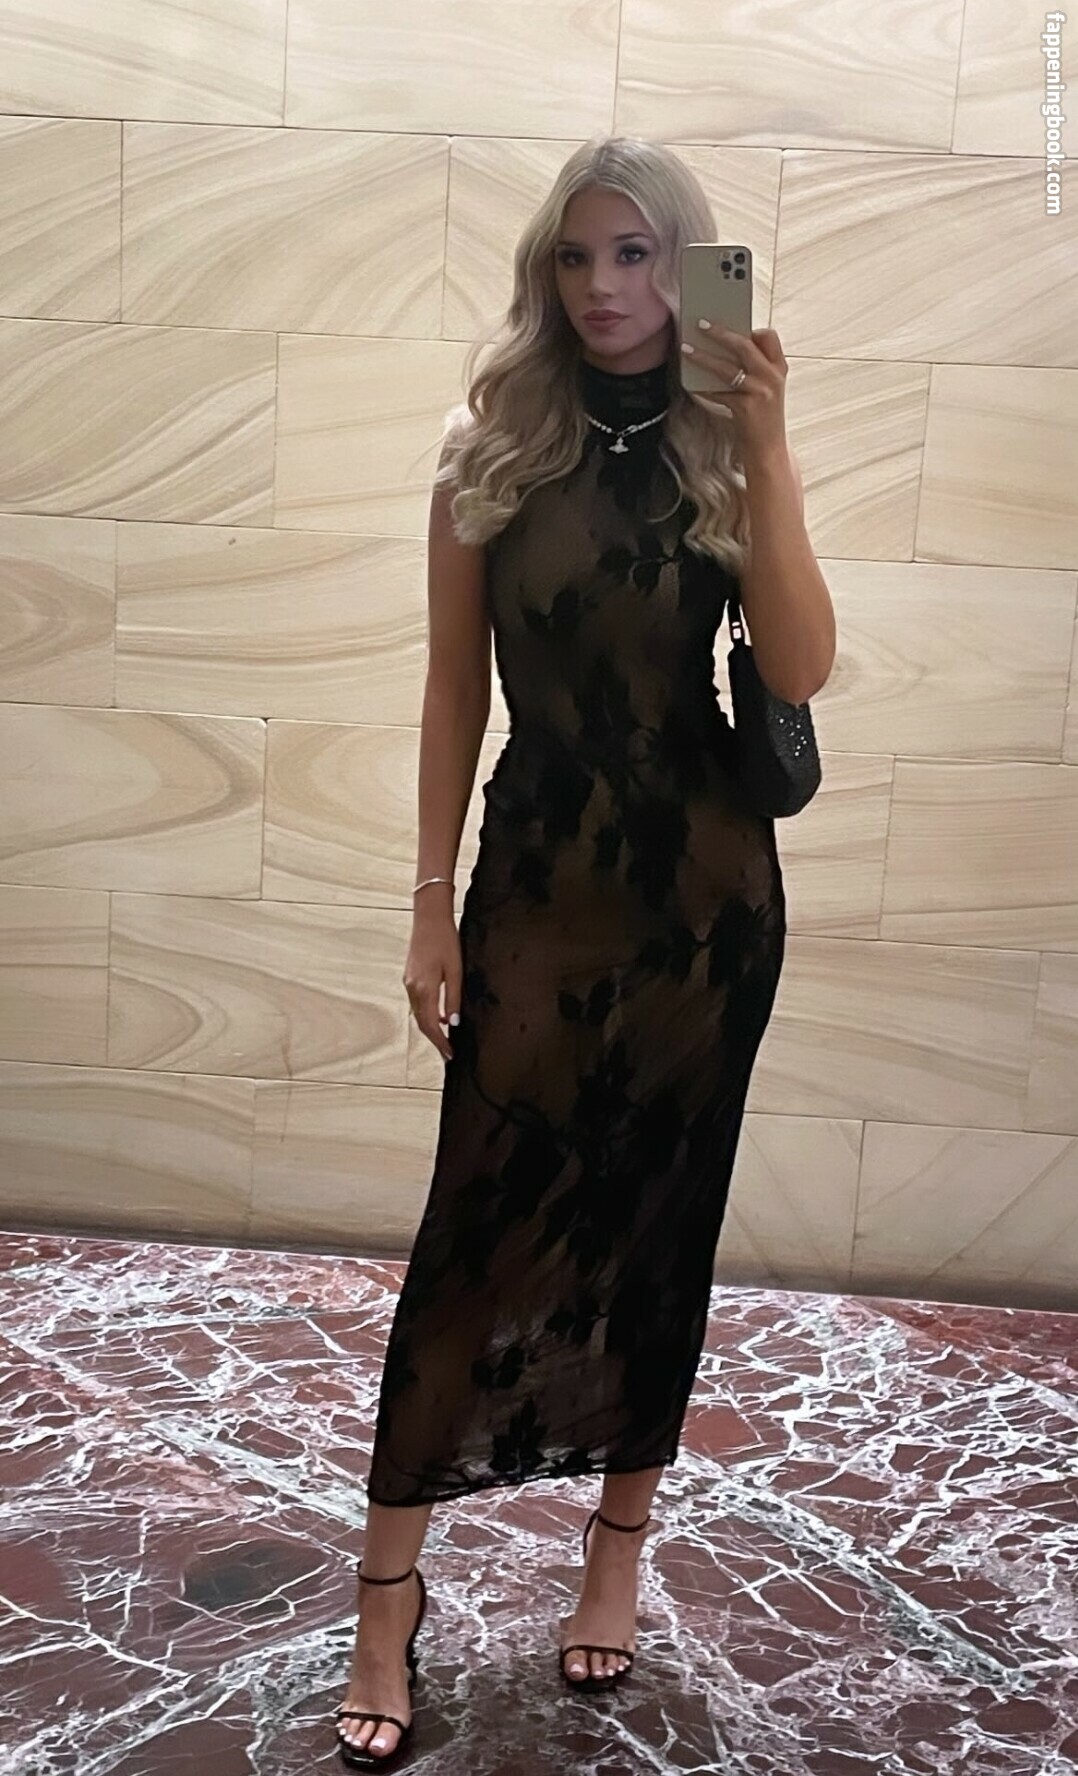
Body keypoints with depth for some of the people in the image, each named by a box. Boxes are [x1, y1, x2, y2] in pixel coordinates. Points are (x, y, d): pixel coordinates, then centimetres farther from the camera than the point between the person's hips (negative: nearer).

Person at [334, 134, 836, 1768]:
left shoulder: (727, 451, 1)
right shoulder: (493, 452, 1)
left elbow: (800, 674, -11)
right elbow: (455, 687, 2)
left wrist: (764, 450, -17)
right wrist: (433, 898, -1)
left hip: (705, 888, 1)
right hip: (538, 880, 0)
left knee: (660, 1218, 9)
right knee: (478, 1221, -1)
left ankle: (621, 1544, 28)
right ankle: (389, 1590, 13)